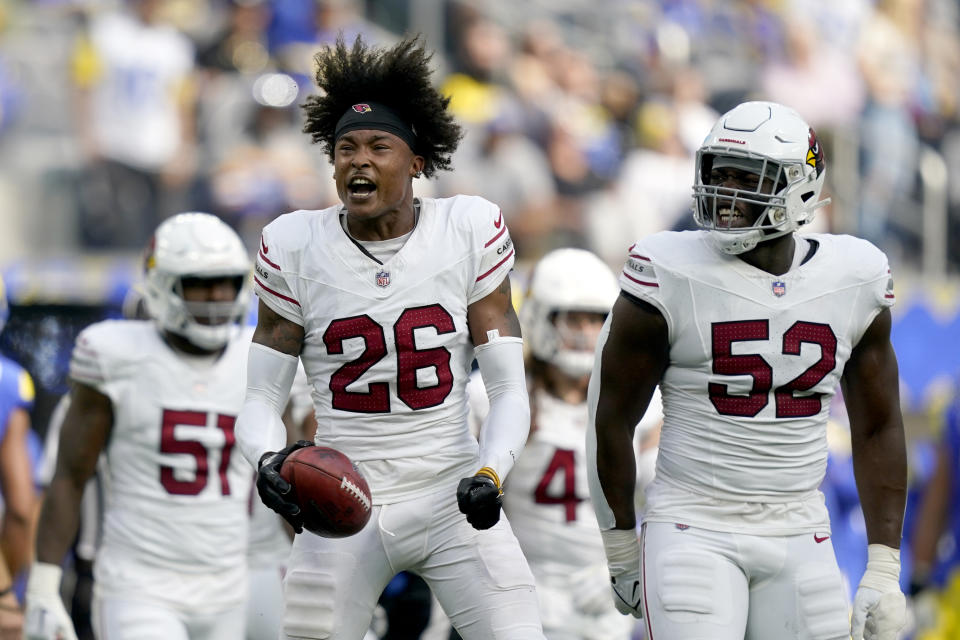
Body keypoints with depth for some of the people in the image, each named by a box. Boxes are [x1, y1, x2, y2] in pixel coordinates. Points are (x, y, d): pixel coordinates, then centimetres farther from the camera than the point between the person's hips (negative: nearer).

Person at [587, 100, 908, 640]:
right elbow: (613, 417, 1)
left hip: (799, 539, 3)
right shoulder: (671, 275, -9)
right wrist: (622, 554, 6)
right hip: (694, 532, -3)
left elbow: (878, 429, 10)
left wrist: (883, 571, 5)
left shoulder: (854, 279, 1)